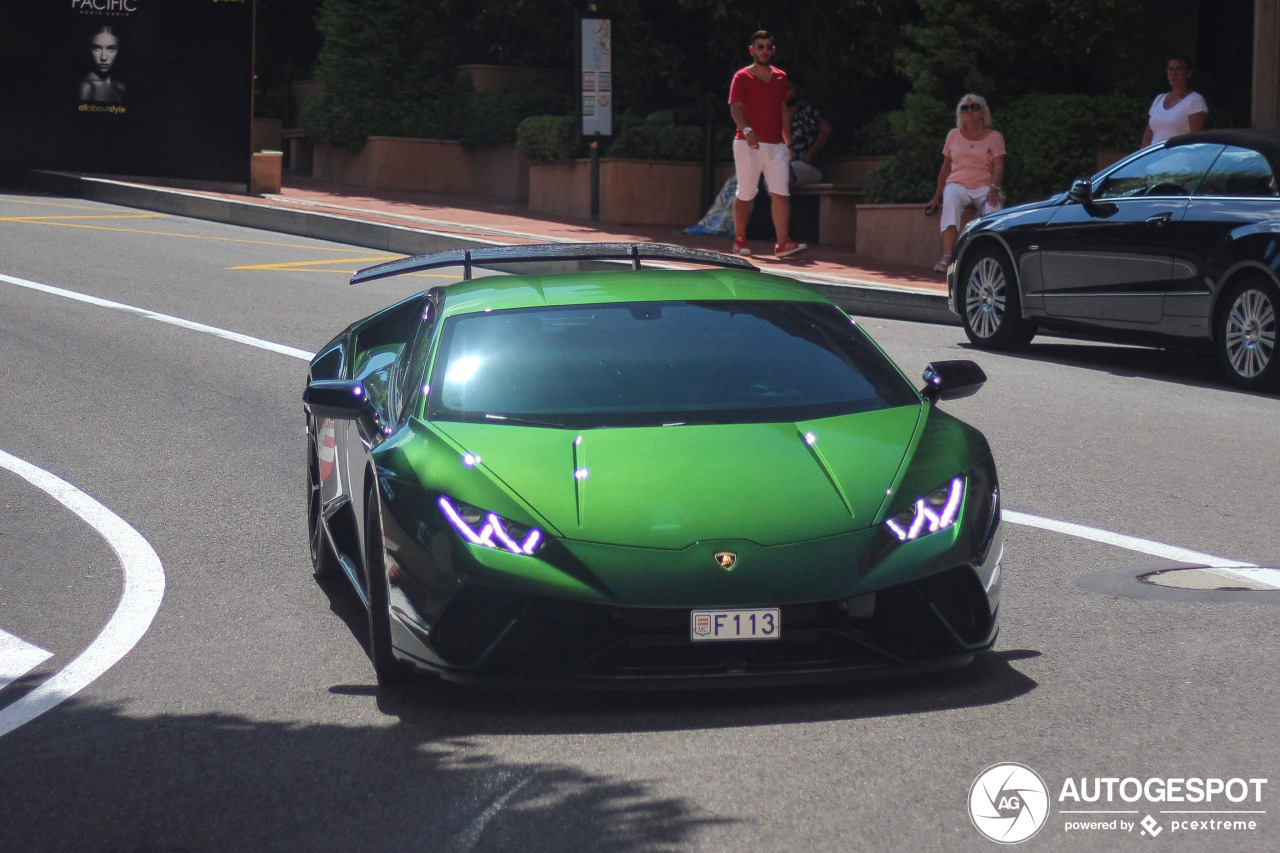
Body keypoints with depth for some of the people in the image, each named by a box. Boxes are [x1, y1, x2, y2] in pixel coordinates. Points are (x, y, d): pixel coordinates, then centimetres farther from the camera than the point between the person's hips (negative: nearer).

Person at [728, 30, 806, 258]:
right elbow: (735, 108, -9)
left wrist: (788, 143, 18)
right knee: (745, 195, 3)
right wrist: (746, 130, -28)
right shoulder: (742, 77, 0)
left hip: (776, 145, 4)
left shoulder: (780, 77, 15)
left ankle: (782, 243, -13)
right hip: (748, 144, -4)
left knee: (781, 194, -9)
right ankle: (739, 239, 18)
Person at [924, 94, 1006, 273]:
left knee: (994, 207, -36)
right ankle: (947, 257, -47)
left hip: (984, 186, -1)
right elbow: (945, 167, 20)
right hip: (957, 184, 1)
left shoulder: (994, 137, 11)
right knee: (950, 204, -35)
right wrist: (937, 196, 15)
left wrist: (994, 188, -19)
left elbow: (998, 167, 0)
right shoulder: (954, 135, 18)